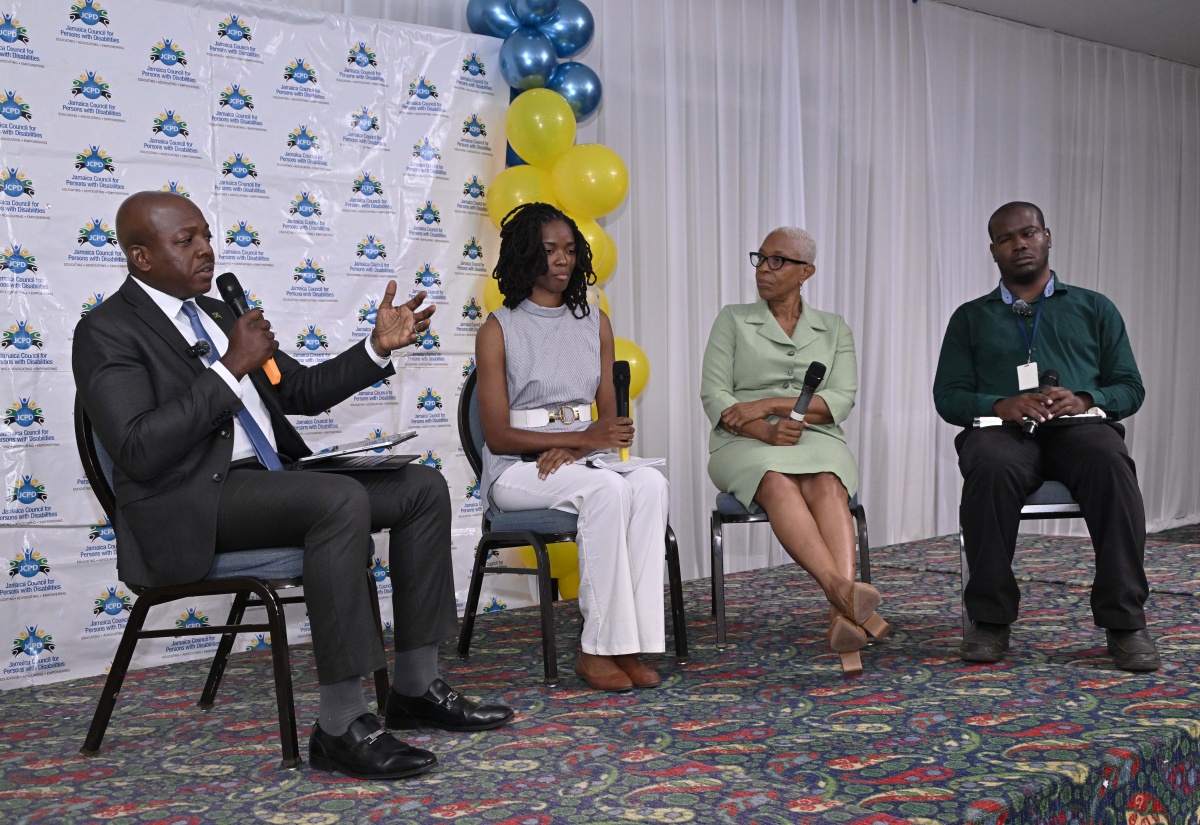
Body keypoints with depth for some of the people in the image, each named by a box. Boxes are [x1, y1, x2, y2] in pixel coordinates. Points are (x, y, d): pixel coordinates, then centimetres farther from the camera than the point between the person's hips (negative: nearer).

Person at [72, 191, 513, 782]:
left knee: (423, 487, -2)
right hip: (192, 508, -9)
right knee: (342, 499, -33)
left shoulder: (219, 314, 21)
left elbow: (303, 391, 25)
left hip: (268, 481, 9)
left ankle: (416, 689, -1)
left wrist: (379, 348, 11)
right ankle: (341, 727, -28)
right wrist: (232, 367, -17)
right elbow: (140, 451, -19)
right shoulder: (107, 333, -5)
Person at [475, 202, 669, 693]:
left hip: (582, 458, 4)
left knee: (650, 482, -29)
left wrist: (573, 449, -13)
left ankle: (630, 642, -29)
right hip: (516, 470, -4)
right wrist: (584, 436, -17)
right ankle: (596, 648, -28)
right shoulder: (499, 330, 0)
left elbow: (609, 415, 10)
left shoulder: (595, 323, 14)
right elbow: (498, 434, -7)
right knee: (607, 490, -34)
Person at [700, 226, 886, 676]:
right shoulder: (733, 320, 13)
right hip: (745, 444, -1)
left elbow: (841, 400, 1)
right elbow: (714, 395, 1)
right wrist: (767, 431, -18)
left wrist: (768, 404, -13)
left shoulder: (835, 330, 16)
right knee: (778, 484, -37)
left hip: (817, 440, 1)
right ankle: (845, 594, -57)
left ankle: (842, 616, -54)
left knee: (826, 486, -36)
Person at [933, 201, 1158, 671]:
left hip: (1080, 426, 1)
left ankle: (1124, 621, -32)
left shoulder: (1094, 309, 23)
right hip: (1003, 431, 0)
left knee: (1110, 461, -36)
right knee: (990, 466, -38)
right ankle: (990, 619, -28)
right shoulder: (971, 317, 22)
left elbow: (1130, 388, 14)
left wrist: (1083, 399, -9)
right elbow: (948, 396, 11)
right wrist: (1001, 404, -10)